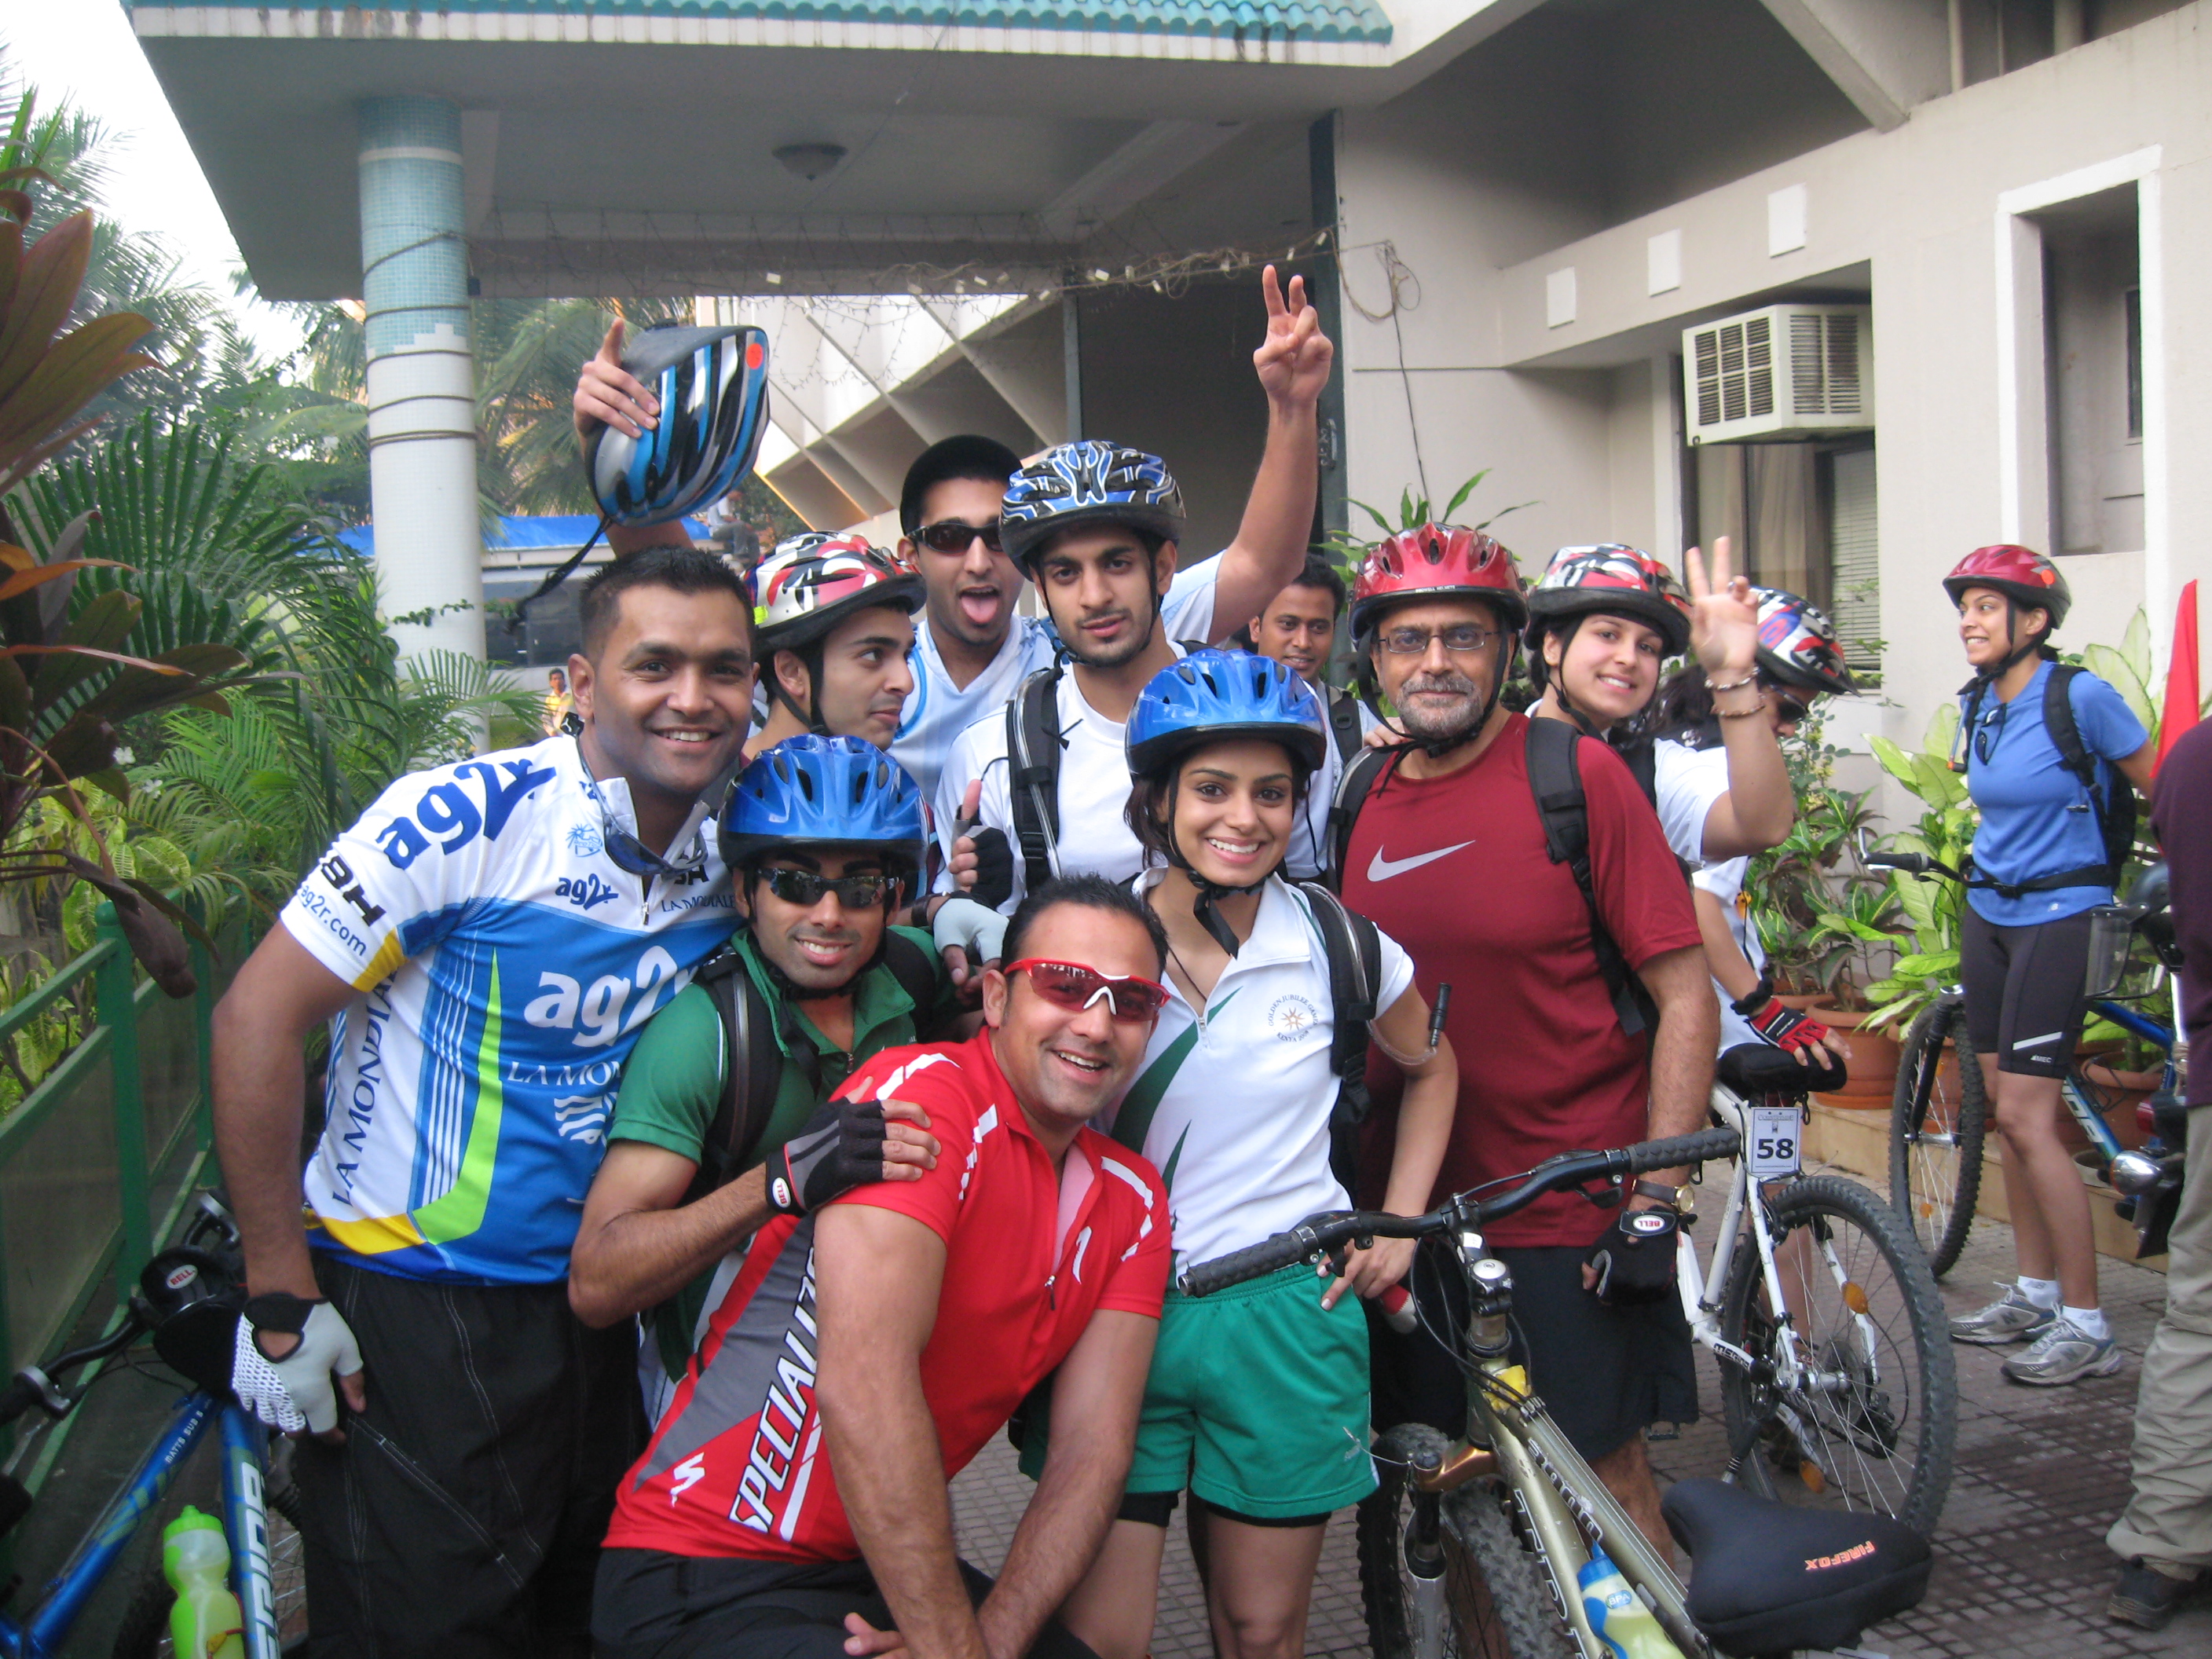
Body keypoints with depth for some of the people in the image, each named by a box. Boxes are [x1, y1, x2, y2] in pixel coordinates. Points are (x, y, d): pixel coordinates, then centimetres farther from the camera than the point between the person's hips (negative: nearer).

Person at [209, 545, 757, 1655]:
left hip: (585, 1313, 6)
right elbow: (257, 1019, -17)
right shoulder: (469, 817, -18)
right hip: (403, 1313, -6)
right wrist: (281, 1296, -15)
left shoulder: (733, 856, 0)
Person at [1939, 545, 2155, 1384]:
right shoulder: (1976, 707, 6)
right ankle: (2035, 1292, 22)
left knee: (2027, 1118, -11)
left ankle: (2086, 1325, -2)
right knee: (2007, 1109, 10)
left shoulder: (2082, 697, -14)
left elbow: (2163, 791, -6)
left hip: (2060, 916, -7)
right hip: (1987, 913, 7)